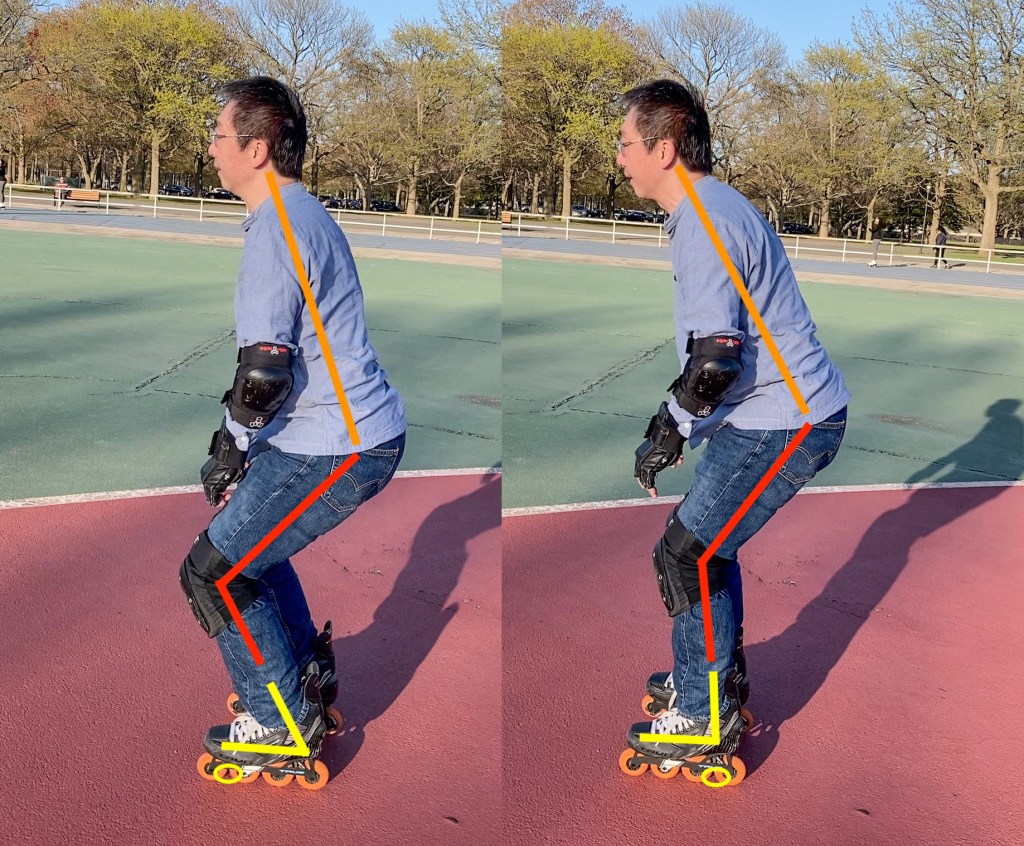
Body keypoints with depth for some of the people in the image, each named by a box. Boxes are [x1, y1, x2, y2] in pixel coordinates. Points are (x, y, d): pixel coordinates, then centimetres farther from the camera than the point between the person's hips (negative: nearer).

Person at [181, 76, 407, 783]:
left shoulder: (275, 231, -19)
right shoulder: (305, 213, 15)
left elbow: (266, 369, -25)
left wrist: (230, 453, -9)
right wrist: (241, 441, 21)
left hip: (334, 448, -10)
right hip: (367, 431, 10)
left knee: (214, 571, 0)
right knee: (248, 535, 26)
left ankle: (280, 722, 13)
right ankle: (310, 676, 34)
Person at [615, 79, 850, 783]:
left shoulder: (703, 226, -21)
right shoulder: (710, 207, 13)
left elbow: (716, 360, -27)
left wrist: (670, 434, -14)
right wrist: (677, 413, 19)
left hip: (782, 423, -10)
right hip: (781, 409, 10)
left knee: (685, 552, -4)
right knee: (706, 536, 21)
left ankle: (705, 718, 9)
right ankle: (719, 675, 37)